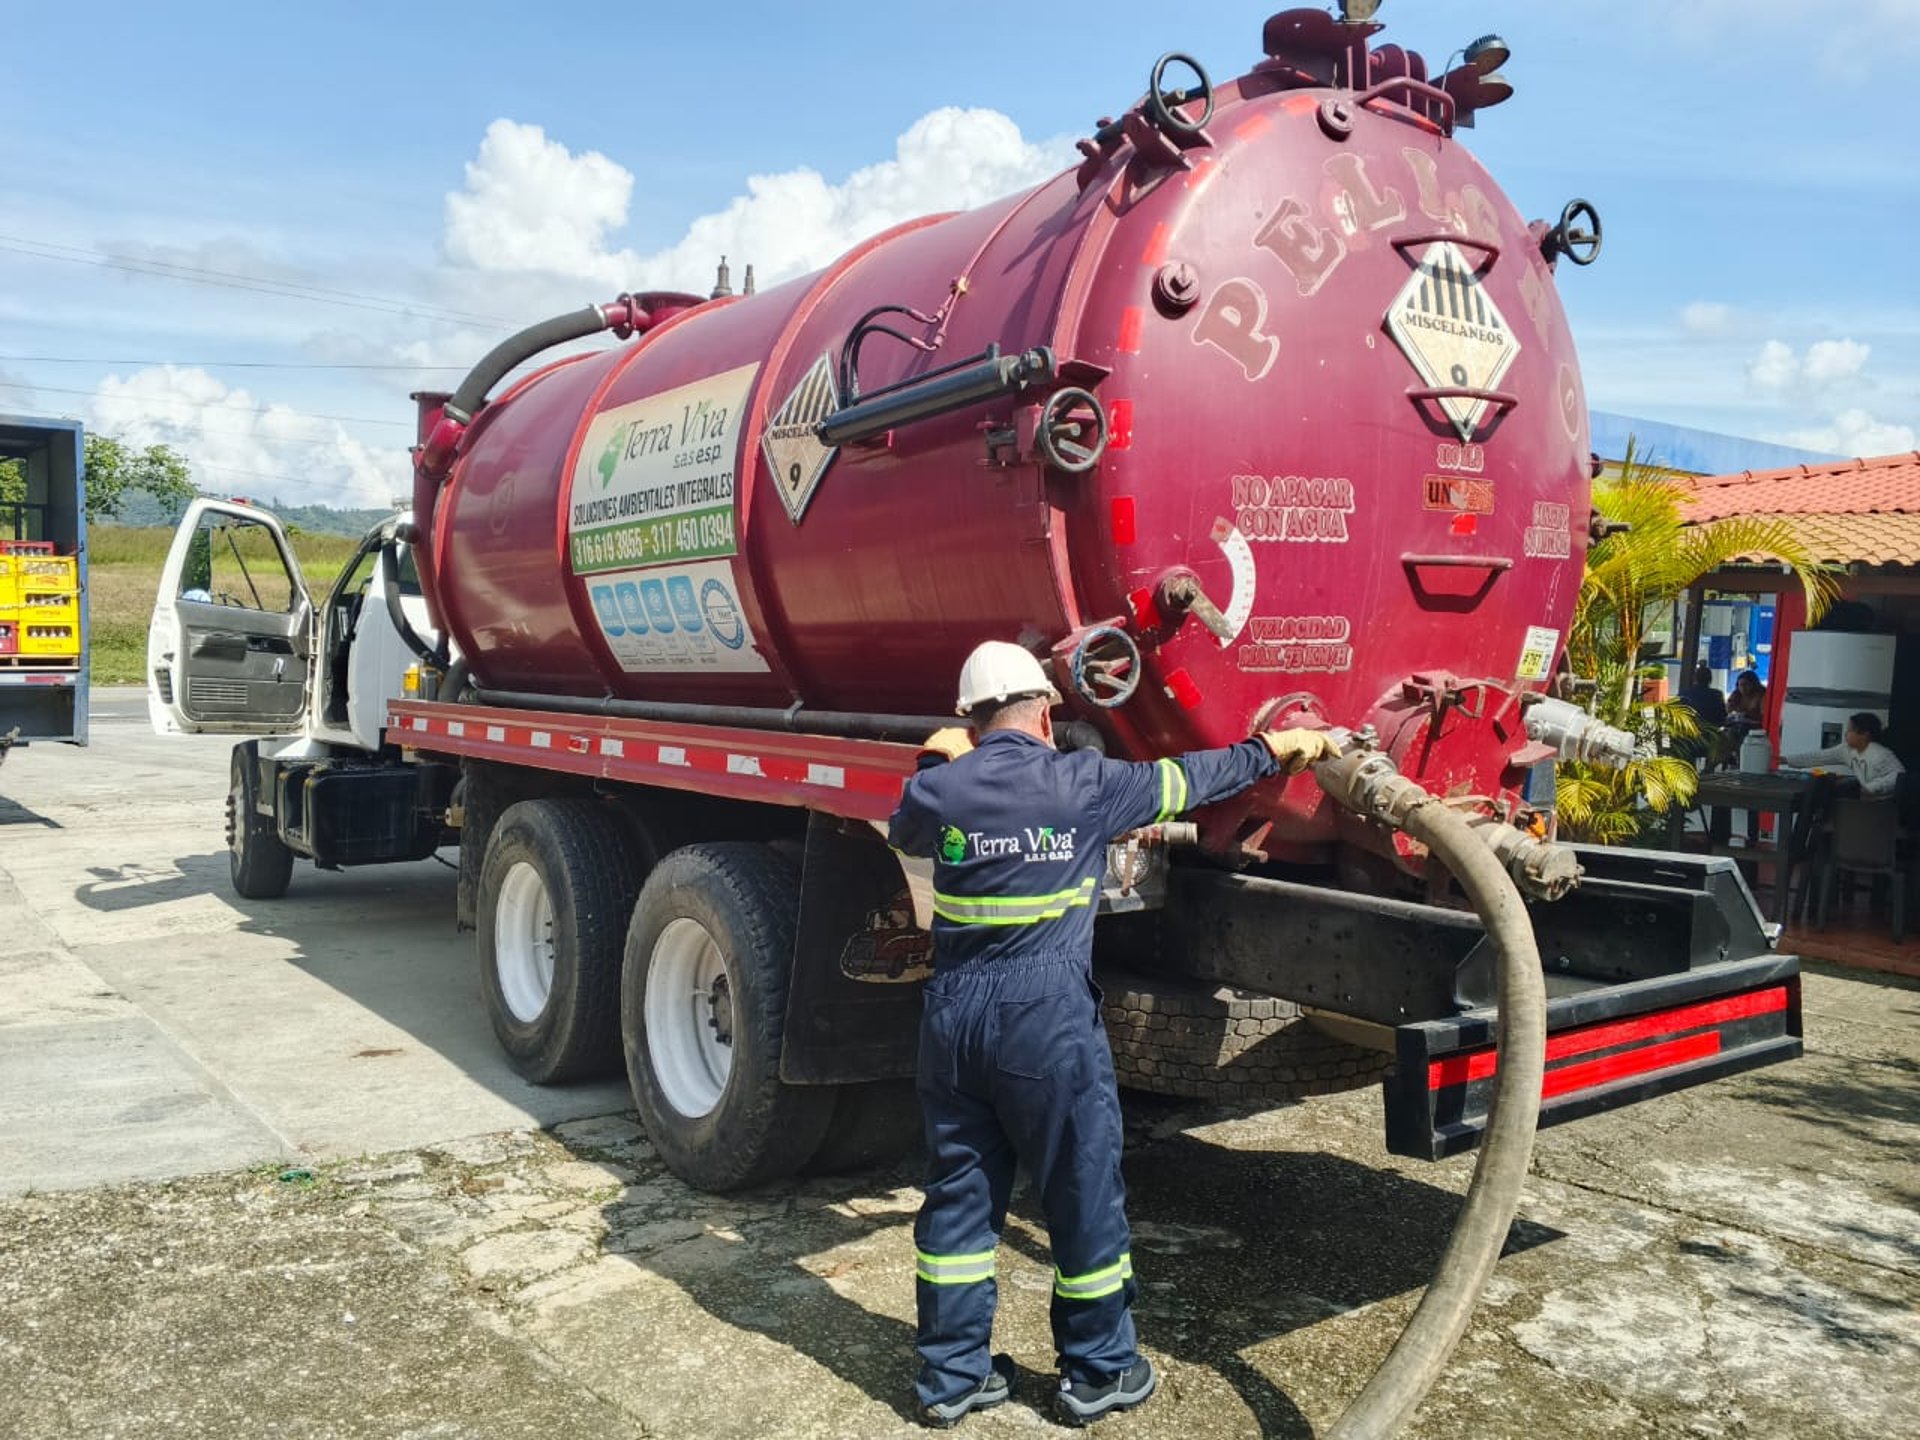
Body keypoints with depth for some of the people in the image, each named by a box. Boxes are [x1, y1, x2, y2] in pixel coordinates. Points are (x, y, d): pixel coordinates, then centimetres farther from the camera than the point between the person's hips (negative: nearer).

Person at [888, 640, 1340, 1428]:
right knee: (1084, 1196, 12)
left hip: (954, 1014, 4)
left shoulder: (939, 791, 0)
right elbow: (1184, 780, 7)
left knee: (958, 1195, 14)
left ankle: (951, 1375, 25)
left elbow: (904, 831, 23)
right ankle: (1097, 1372, 26)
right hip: (1047, 1018, -4)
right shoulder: (1082, 783, -6)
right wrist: (1271, 750, 21)